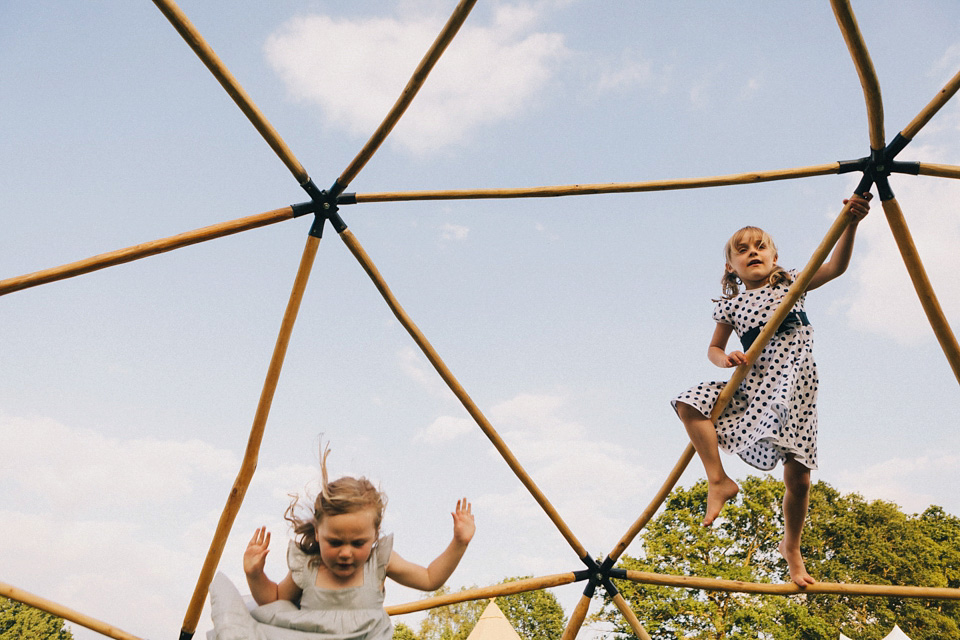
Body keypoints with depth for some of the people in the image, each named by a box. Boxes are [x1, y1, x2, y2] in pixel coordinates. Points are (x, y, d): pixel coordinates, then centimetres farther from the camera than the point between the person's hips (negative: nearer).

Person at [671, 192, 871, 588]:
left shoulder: (791, 285, 8)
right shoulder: (731, 305, 11)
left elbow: (836, 266, -6)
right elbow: (713, 349, 18)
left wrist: (851, 224, -22)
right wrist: (725, 360, -7)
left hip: (795, 385, -2)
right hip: (752, 384, 2)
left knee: (798, 477, -5)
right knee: (689, 403, -20)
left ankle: (791, 546, 19)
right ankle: (718, 481, -11)